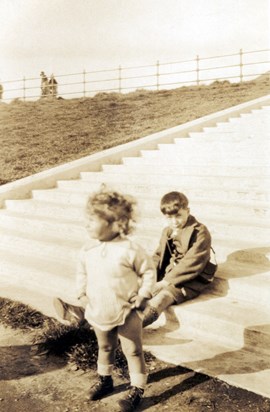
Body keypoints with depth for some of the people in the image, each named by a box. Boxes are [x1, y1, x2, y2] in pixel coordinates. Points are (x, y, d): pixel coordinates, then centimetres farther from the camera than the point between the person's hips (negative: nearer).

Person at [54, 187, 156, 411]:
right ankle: (104, 379, 47)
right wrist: (82, 294, 2)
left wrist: (143, 295, -13)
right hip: (99, 313, 5)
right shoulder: (88, 250, -6)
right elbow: (82, 273, 11)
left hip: (127, 314, -5)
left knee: (133, 351, 10)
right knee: (105, 348, 25)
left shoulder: (130, 250, -21)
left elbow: (149, 270, -8)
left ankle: (137, 389, 26)